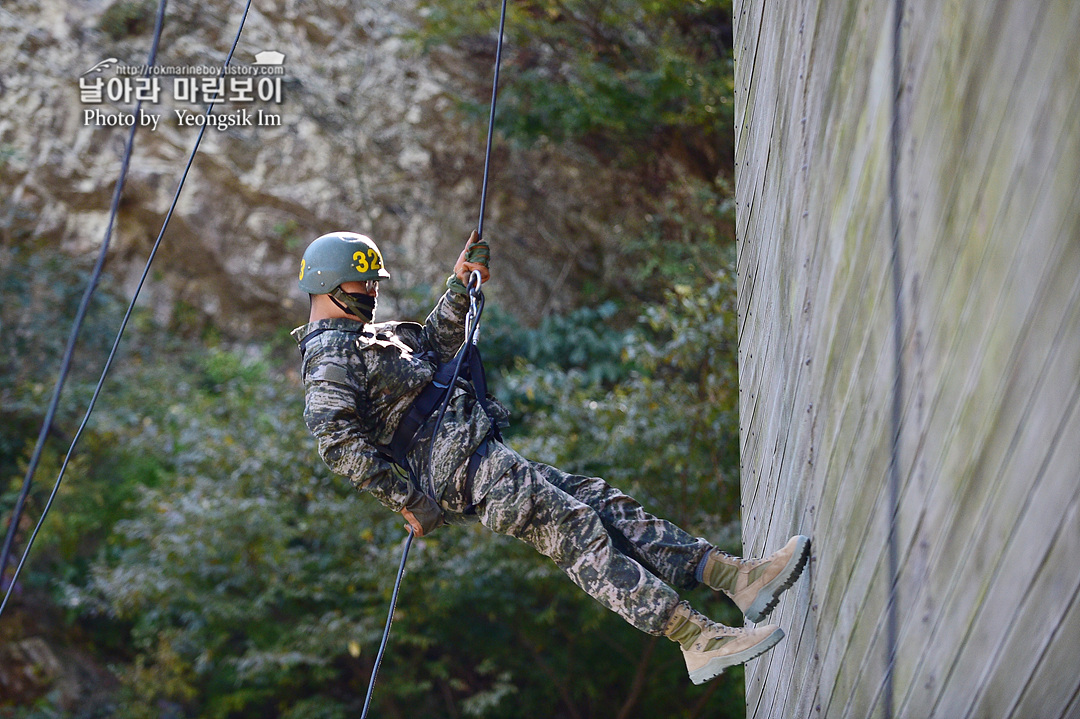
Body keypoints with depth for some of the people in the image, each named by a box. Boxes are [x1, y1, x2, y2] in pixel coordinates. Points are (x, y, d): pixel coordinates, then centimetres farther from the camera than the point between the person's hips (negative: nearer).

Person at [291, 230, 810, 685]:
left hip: (477, 456, 10)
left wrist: (459, 286, 19)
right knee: (574, 526, -20)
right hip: (458, 465, -10)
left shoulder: (366, 337, 26)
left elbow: (435, 344, 33)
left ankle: (736, 578, -11)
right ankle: (696, 639, -28)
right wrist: (409, 502, -21)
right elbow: (338, 442, -20)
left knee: (597, 500, -1)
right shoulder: (330, 357, -7)